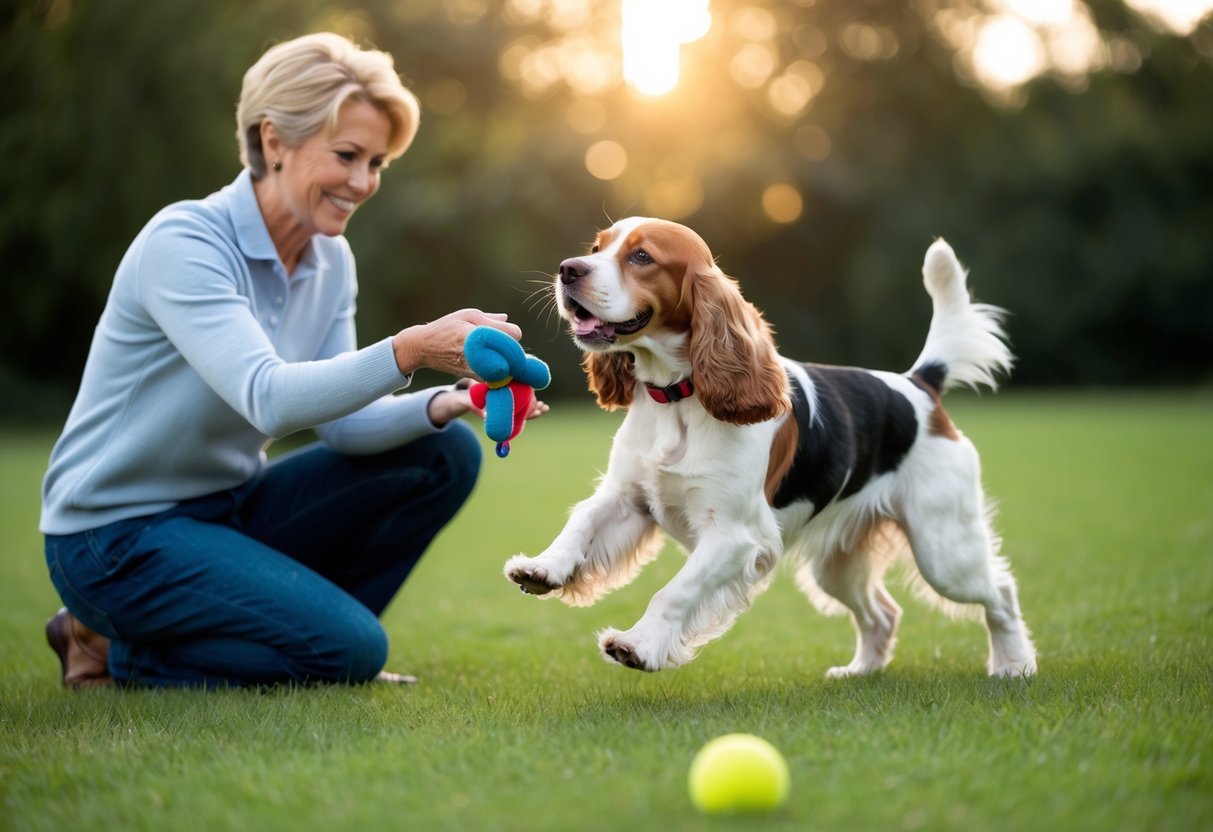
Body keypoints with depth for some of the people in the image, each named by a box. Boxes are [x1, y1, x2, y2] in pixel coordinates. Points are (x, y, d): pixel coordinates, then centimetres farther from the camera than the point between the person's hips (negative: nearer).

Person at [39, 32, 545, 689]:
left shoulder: (331, 261, 3)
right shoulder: (183, 243, -22)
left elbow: (340, 421, -2)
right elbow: (269, 400, -34)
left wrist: (445, 403, -21)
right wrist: (410, 350, -45)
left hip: (231, 510, 8)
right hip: (117, 535, -8)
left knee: (445, 453, -5)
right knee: (350, 652, -23)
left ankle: (300, 631, 6)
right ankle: (116, 647, -3)